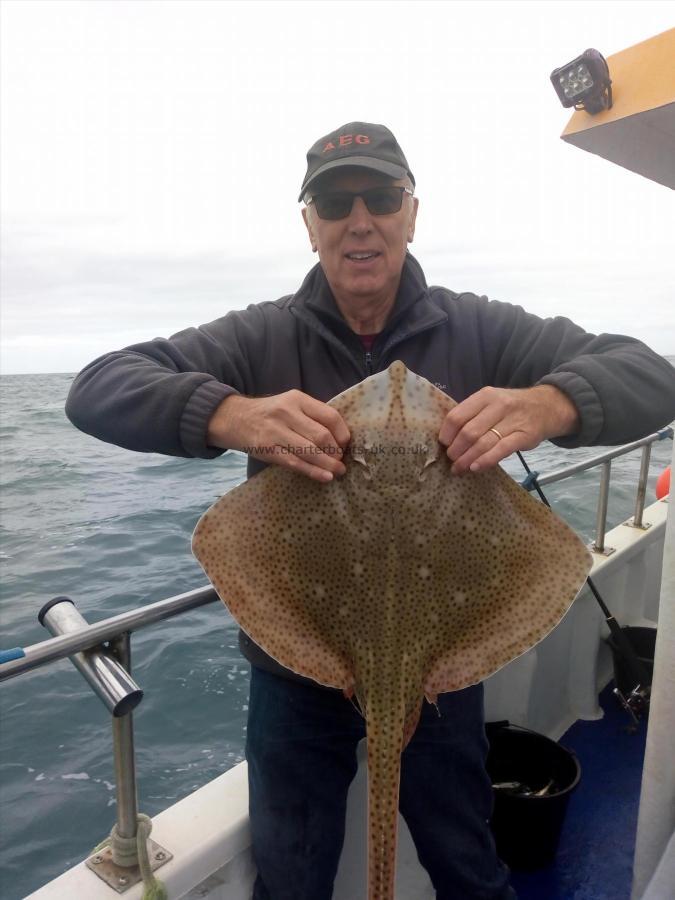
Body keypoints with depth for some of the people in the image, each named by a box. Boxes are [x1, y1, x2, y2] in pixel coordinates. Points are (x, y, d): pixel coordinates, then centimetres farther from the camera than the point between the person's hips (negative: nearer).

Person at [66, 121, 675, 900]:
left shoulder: (480, 331, -9)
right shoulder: (261, 337, -10)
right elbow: (96, 389, -17)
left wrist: (548, 403, -37)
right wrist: (230, 414, -38)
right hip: (294, 667, 0)